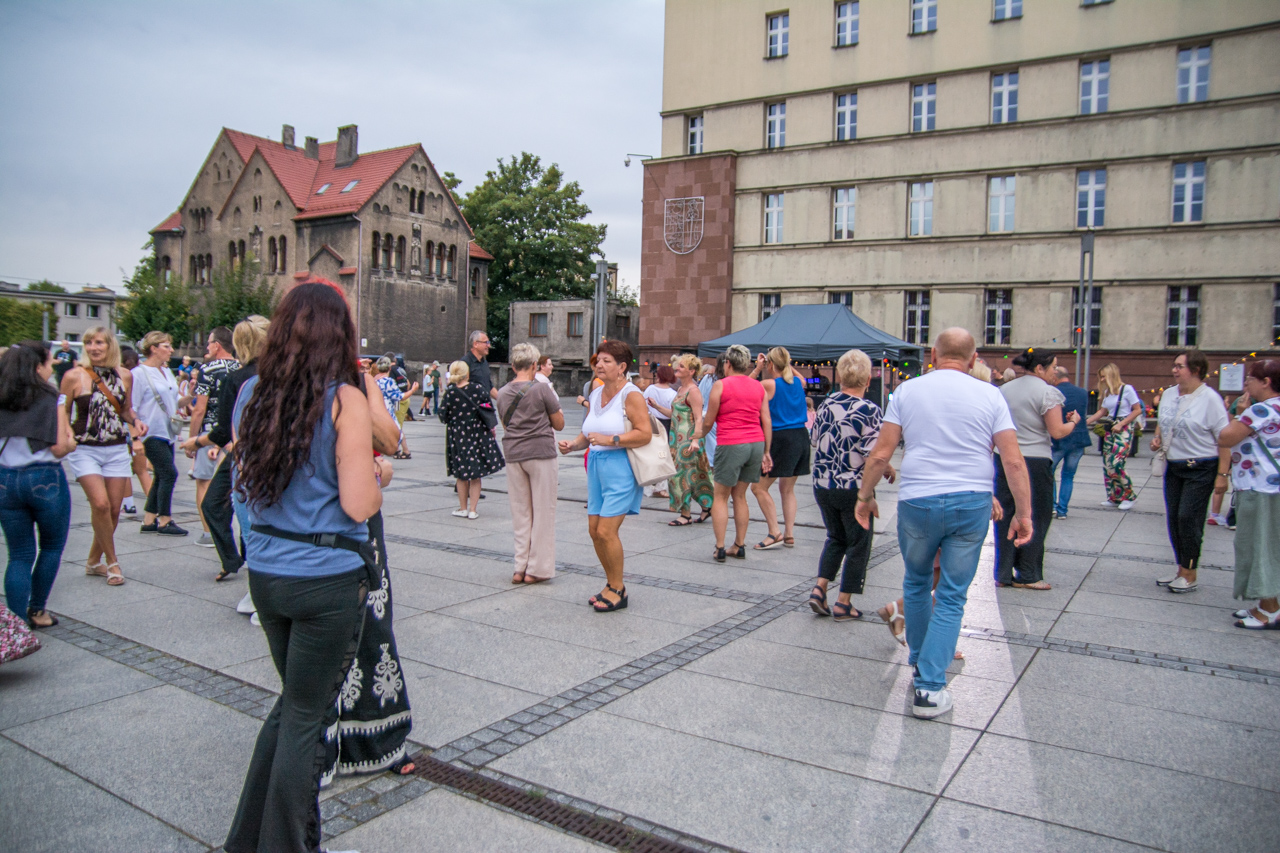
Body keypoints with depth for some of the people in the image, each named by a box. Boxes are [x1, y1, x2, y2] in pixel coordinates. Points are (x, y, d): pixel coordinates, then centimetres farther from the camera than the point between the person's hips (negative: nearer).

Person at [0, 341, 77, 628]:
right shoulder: (51, 399, -9)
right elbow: (60, 447, -13)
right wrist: (71, 440, 7)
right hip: (45, 479, -4)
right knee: (52, 547, 17)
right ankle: (37, 610, 23)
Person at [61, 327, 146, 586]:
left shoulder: (124, 376, 5)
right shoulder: (74, 376, -4)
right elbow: (62, 413, 2)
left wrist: (136, 421, -2)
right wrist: (68, 435, -16)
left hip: (117, 450, 4)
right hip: (85, 450, -3)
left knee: (114, 509, 5)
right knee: (100, 504, -17)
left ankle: (94, 560, 26)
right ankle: (111, 562, 2)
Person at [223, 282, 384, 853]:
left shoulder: (251, 393, 3)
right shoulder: (345, 400, -15)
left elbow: (245, 481, 15)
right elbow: (359, 505, -18)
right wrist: (378, 476, 2)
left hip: (264, 572, 6)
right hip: (327, 578, -6)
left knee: (294, 700, 23)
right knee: (307, 715, 9)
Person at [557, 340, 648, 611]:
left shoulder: (631, 395, -11)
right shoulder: (595, 394, 13)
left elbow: (645, 434, -20)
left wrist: (610, 440, -24)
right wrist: (574, 444, 2)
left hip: (621, 468, -8)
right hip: (596, 465, 8)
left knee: (606, 531, -9)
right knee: (594, 530, 9)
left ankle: (618, 590, 9)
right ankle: (612, 584, 26)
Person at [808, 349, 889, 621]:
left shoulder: (826, 404, 1)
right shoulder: (870, 410, -15)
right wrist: (889, 470, -1)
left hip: (822, 485, 5)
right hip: (854, 488, -5)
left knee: (836, 538, 23)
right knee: (858, 544, 12)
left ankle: (819, 589, 11)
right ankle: (843, 603, 15)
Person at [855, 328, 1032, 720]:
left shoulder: (907, 391, 2)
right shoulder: (990, 396, 2)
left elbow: (880, 455, -1)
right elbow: (1014, 461, -3)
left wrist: (865, 496, 10)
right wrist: (1023, 513, 4)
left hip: (918, 501, 0)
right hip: (972, 502, 0)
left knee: (916, 582, 22)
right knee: (952, 596, 6)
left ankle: (919, 656, 40)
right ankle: (929, 687, 3)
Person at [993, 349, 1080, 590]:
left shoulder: (1004, 390, 9)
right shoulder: (1047, 392, -9)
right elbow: (1057, 432, -10)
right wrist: (1073, 421, 6)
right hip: (1035, 460, -5)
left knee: (1005, 516, 10)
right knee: (1035, 518, 6)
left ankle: (1003, 574, 14)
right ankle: (1028, 575, 11)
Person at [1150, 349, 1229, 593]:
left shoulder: (1210, 398, -13)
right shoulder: (1168, 394, 6)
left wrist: (1222, 474, -17)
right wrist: (1157, 439, 1)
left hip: (1201, 468, -7)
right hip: (1174, 465, 7)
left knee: (1188, 518, -7)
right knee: (1173, 518, 9)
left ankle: (1189, 575, 6)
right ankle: (1182, 570, 21)